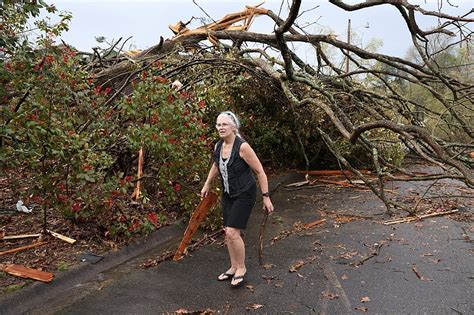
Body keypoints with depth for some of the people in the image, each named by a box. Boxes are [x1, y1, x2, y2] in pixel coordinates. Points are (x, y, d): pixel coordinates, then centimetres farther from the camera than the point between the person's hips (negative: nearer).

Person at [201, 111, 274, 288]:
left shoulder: (242, 147, -22)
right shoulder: (218, 146, -1)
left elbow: (260, 171, -16)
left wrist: (266, 197, -15)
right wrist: (207, 184, 27)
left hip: (244, 194, -7)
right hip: (228, 194, 7)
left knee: (232, 232, -11)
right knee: (228, 232, 11)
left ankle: (241, 268, 12)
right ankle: (234, 267, 28)